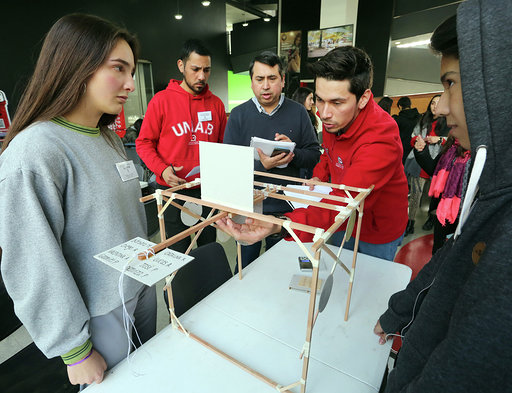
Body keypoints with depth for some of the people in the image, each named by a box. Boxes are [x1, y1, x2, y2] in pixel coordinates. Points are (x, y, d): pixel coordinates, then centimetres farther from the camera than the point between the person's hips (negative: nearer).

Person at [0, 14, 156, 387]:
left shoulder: (109, 138, 2)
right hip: (101, 313, -6)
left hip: (142, 288, 7)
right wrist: (76, 352, -13)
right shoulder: (34, 153, -24)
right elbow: (35, 269, -22)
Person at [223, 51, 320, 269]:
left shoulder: (297, 112, 1)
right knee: (246, 268, 19)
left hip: (287, 208, 1)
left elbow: (314, 155, 1)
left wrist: (293, 153, -20)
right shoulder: (238, 115, -3)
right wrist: (262, 165, -24)